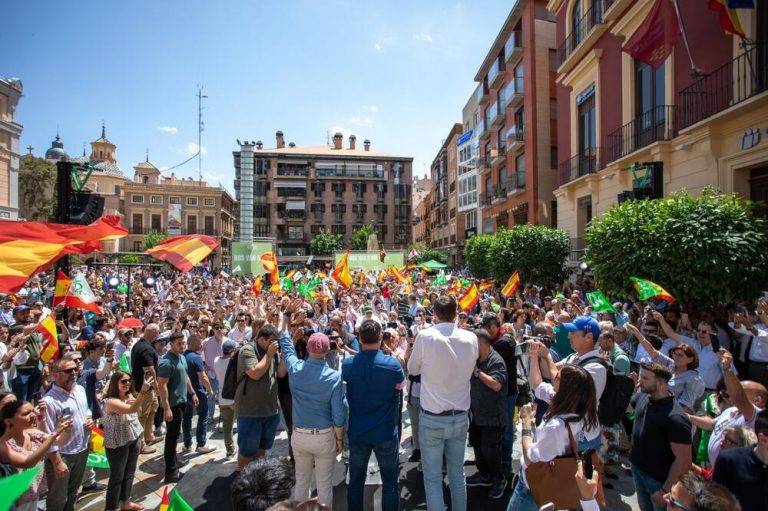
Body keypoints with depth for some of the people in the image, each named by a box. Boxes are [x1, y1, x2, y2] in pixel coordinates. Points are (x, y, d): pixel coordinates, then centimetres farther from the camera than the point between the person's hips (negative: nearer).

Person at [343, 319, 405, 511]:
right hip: (386, 433, -2)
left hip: (357, 432, 2)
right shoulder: (392, 364, -19)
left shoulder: (347, 364, -14)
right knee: (390, 482, 16)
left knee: (356, 481, 20)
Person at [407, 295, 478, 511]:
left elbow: (412, 369, -1)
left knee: (433, 478, 12)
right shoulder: (471, 338, -8)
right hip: (460, 418, 4)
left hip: (432, 420, -3)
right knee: (457, 474, 22)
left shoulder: (425, 336, -17)